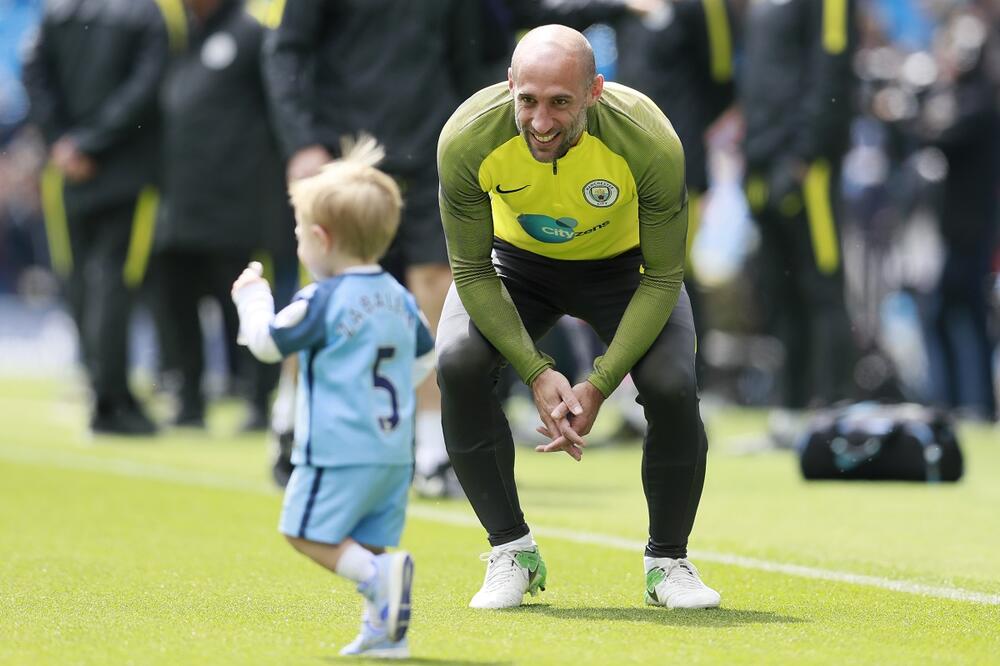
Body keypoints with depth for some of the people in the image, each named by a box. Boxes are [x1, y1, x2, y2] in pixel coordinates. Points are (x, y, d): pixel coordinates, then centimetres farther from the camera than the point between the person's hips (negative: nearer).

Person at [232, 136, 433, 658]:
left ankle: (379, 576, -23)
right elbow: (424, 357, 25)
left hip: (339, 449, -8)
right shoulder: (399, 299, 12)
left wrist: (252, 296, 8)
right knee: (365, 543, 12)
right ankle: (384, 631, 4)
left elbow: (267, 342, -8)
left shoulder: (322, 301, -12)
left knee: (308, 532, -3)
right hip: (394, 449, 8)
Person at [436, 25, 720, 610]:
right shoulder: (467, 139, -33)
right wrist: (536, 372, -29)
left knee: (673, 388, -24)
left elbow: (662, 279, -22)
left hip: (623, 264, -1)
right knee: (458, 364, -25)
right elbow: (472, 273, -19)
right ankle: (513, 552, -5)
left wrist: (598, 386, -28)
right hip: (516, 259, 1)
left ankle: (668, 562, 2)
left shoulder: (650, 142, -35)